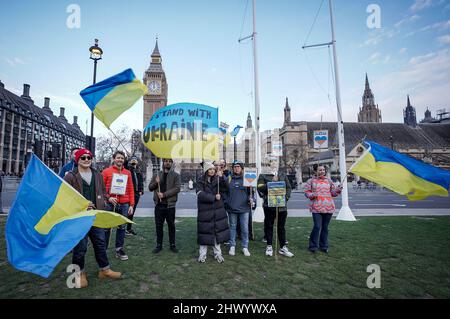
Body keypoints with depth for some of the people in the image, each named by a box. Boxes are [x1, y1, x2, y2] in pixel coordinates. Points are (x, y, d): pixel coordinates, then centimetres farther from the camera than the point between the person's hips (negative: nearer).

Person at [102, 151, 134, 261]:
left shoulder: (127, 173, 10)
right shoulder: (106, 171, 2)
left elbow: (131, 190, 10)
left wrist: (131, 205, 5)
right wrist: (108, 198, -13)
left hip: (124, 205, 3)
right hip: (110, 204, -3)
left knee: (121, 227, 8)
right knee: (107, 228, 5)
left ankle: (119, 249, 20)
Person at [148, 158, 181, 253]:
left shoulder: (176, 175, 0)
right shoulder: (157, 175, 11)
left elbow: (177, 188, -12)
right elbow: (150, 188, 9)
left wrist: (164, 194, -18)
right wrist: (156, 182, -12)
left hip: (170, 205, -2)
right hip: (159, 204, 3)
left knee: (171, 225, 8)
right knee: (158, 225, 10)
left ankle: (172, 244, 22)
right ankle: (159, 245, 23)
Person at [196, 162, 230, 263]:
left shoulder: (217, 179, 6)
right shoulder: (200, 181, -2)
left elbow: (225, 188, -8)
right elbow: (201, 195, -12)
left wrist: (221, 177, -21)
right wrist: (214, 197, -14)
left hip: (218, 210, 3)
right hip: (205, 211, -2)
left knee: (218, 231, 8)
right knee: (205, 232, 3)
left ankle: (218, 254, 21)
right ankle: (202, 254, 17)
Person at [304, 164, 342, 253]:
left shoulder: (329, 181, 14)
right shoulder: (311, 181, 5)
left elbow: (333, 192, 17)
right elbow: (307, 192, 5)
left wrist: (338, 190, -3)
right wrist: (312, 195, -15)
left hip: (328, 207, 3)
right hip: (316, 207, -3)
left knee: (325, 227, 9)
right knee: (317, 227, -8)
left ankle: (323, 246, 23)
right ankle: (313, 246, 8)